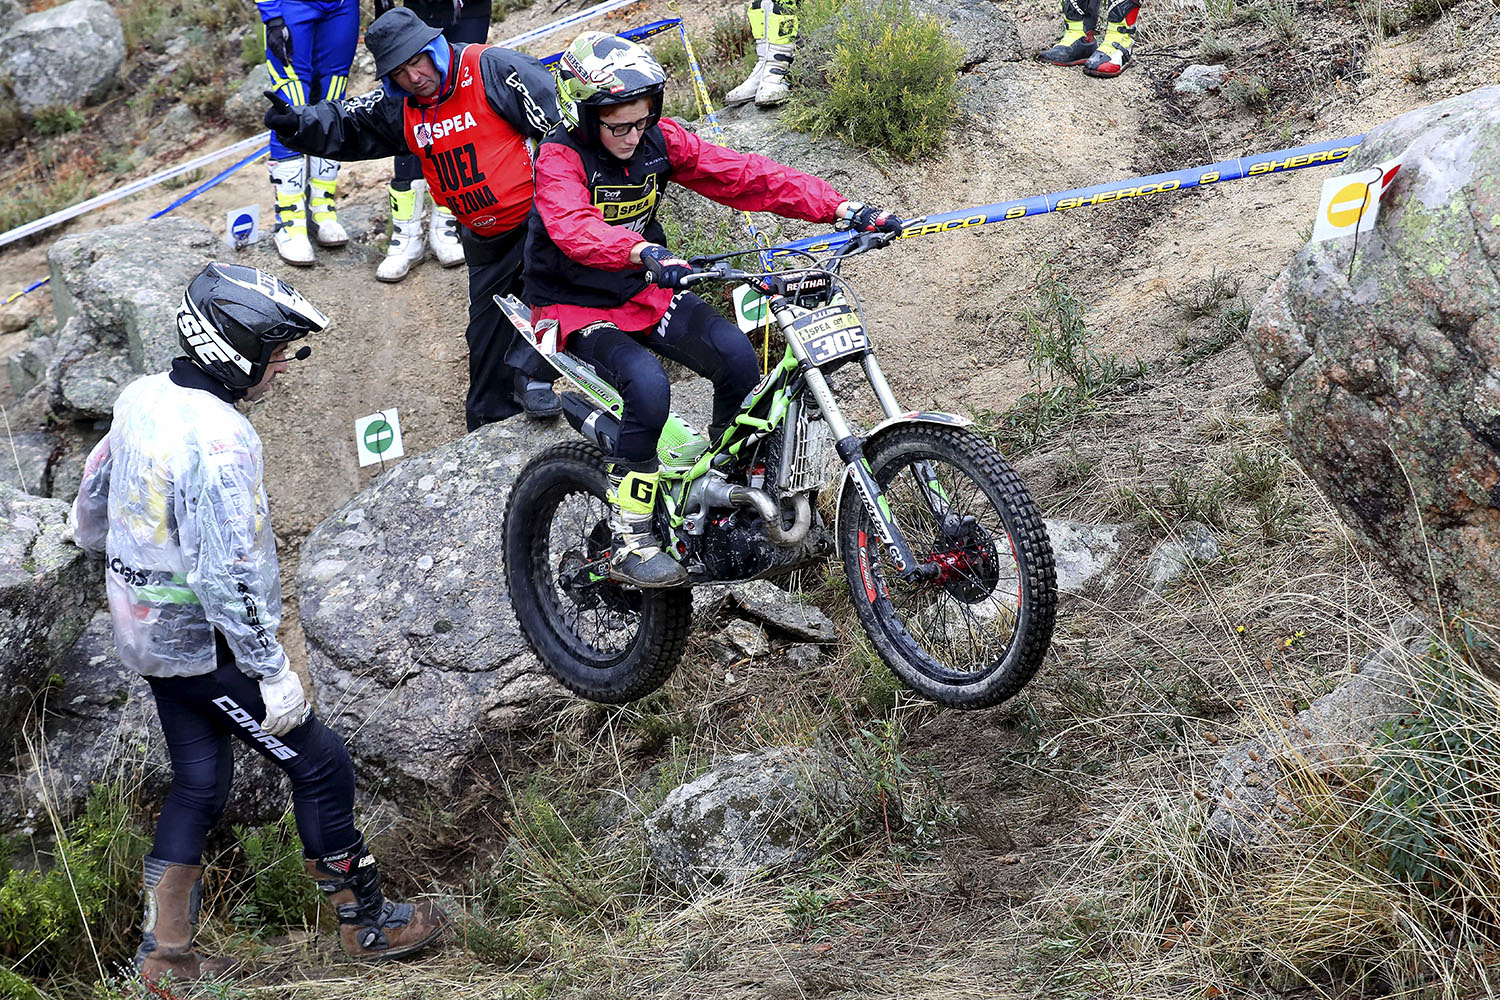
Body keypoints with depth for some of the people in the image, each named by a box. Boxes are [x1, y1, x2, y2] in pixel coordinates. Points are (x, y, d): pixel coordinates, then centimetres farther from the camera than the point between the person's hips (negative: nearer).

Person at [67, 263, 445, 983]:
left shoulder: (141, 398, 1)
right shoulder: (217, 441, -27)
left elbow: (92, 507, 15)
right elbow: (226, 577, -29)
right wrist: (272, 673, -22)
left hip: (146, 633, 9)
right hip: (206, 646, -9)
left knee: (199, 784, 19)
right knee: (320, 765, 4)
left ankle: (164, 955, 25)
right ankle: (366, 924, 16)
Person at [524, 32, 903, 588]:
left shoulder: (659, 141, -6)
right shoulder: (561, 159, -21)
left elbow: (742, 176, -13)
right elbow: (576, 229, -41)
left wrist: (841, 209, -24)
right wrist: (644, 253, -62)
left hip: (645, 292, 5)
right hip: (579, 307, -5)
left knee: (738, 358, -18)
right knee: (648, 386, -32)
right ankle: (629, 544, -20)